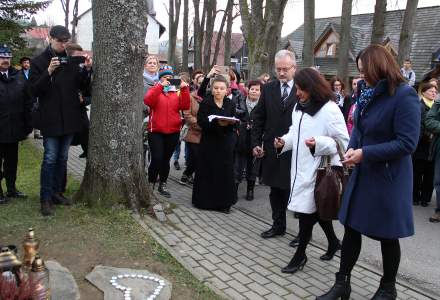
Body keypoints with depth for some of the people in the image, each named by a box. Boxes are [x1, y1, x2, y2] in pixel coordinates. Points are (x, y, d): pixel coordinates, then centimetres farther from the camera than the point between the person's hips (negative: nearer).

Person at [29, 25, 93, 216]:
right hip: (50, 118, -4)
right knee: (50, 158, -3)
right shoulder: (39, 61, -4)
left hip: (69, 118, 5)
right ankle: (46, 198, 5)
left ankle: (57, 192, 25)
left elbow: (83, 86, 8)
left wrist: (87, 69, -10)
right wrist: (49, 72, -24)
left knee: (62, 158, 13)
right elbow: (35, 90, -11)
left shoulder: (72, 60, 8)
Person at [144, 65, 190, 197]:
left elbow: (185, 106, -5)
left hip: (173, 132, 3)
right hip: (156, 131, -3)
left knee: (166, 160, 12)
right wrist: (160, 85, -23)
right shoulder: (155, 89, 4)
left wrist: (184, 89, -14)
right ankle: (150, 184, 8)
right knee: (156, 159, -10)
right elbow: (147, 101, -18)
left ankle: (162, 185, 24)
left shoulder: (177, 91, 10)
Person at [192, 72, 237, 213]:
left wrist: (231, 122, -14)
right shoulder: (206, 103, -5)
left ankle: (223, 202, 15)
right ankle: (205, 200, 16)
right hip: (209, 142, -3)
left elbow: (234, 125, 8)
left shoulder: (230, 104, 5)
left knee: (225, 172, 4)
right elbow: (201, 122, -14)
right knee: (207, 171, 2)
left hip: (225, 144, 3)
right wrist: (217, 123, -24)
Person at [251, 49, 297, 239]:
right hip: (272, 149, 4)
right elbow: (258, 118, 8)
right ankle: (278, 225, 31)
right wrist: (255, 143, 2)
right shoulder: (268, 89, 6)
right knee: (275, 190, 15)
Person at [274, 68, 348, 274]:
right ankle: (333, 242, 40)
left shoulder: (330, 110, -14)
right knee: (315, 210, 19)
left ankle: (300, 254, 16)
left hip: (318, 169, -8)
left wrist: (319, 143, -28)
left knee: (306, 211, -1)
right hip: (301, 167, 8)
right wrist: (284, 141, -1)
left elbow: (343, 141, -14)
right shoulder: (298, 107, 12)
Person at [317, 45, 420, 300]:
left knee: (388, 236, 11)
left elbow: (407, 143, -22)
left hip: (388, 178, -7)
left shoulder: (404, 95, -18)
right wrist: (352, 148, -8)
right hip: (363, 173, 7)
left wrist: (365, 153, -23)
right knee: (351, 229, 10)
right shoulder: (368, 93, 5)